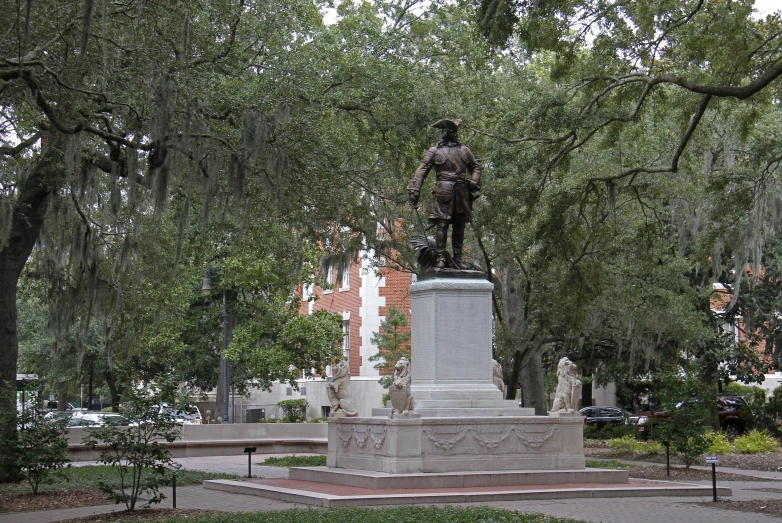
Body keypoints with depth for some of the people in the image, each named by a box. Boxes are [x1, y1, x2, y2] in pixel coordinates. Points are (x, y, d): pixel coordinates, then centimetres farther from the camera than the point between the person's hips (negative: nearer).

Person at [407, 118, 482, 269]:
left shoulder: (464, 151, 17)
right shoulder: (435, 151, 5)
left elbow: (476, 167, 24)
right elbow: (421, 171, 0)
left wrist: (474, 182, 3)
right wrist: (414, 191, -10)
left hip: (462, 194, 4)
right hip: (443, 193, -4)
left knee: (459, 227, 6)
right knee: (441, 225, -10)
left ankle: (458, 259, 13)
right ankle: (440, 258, -8)